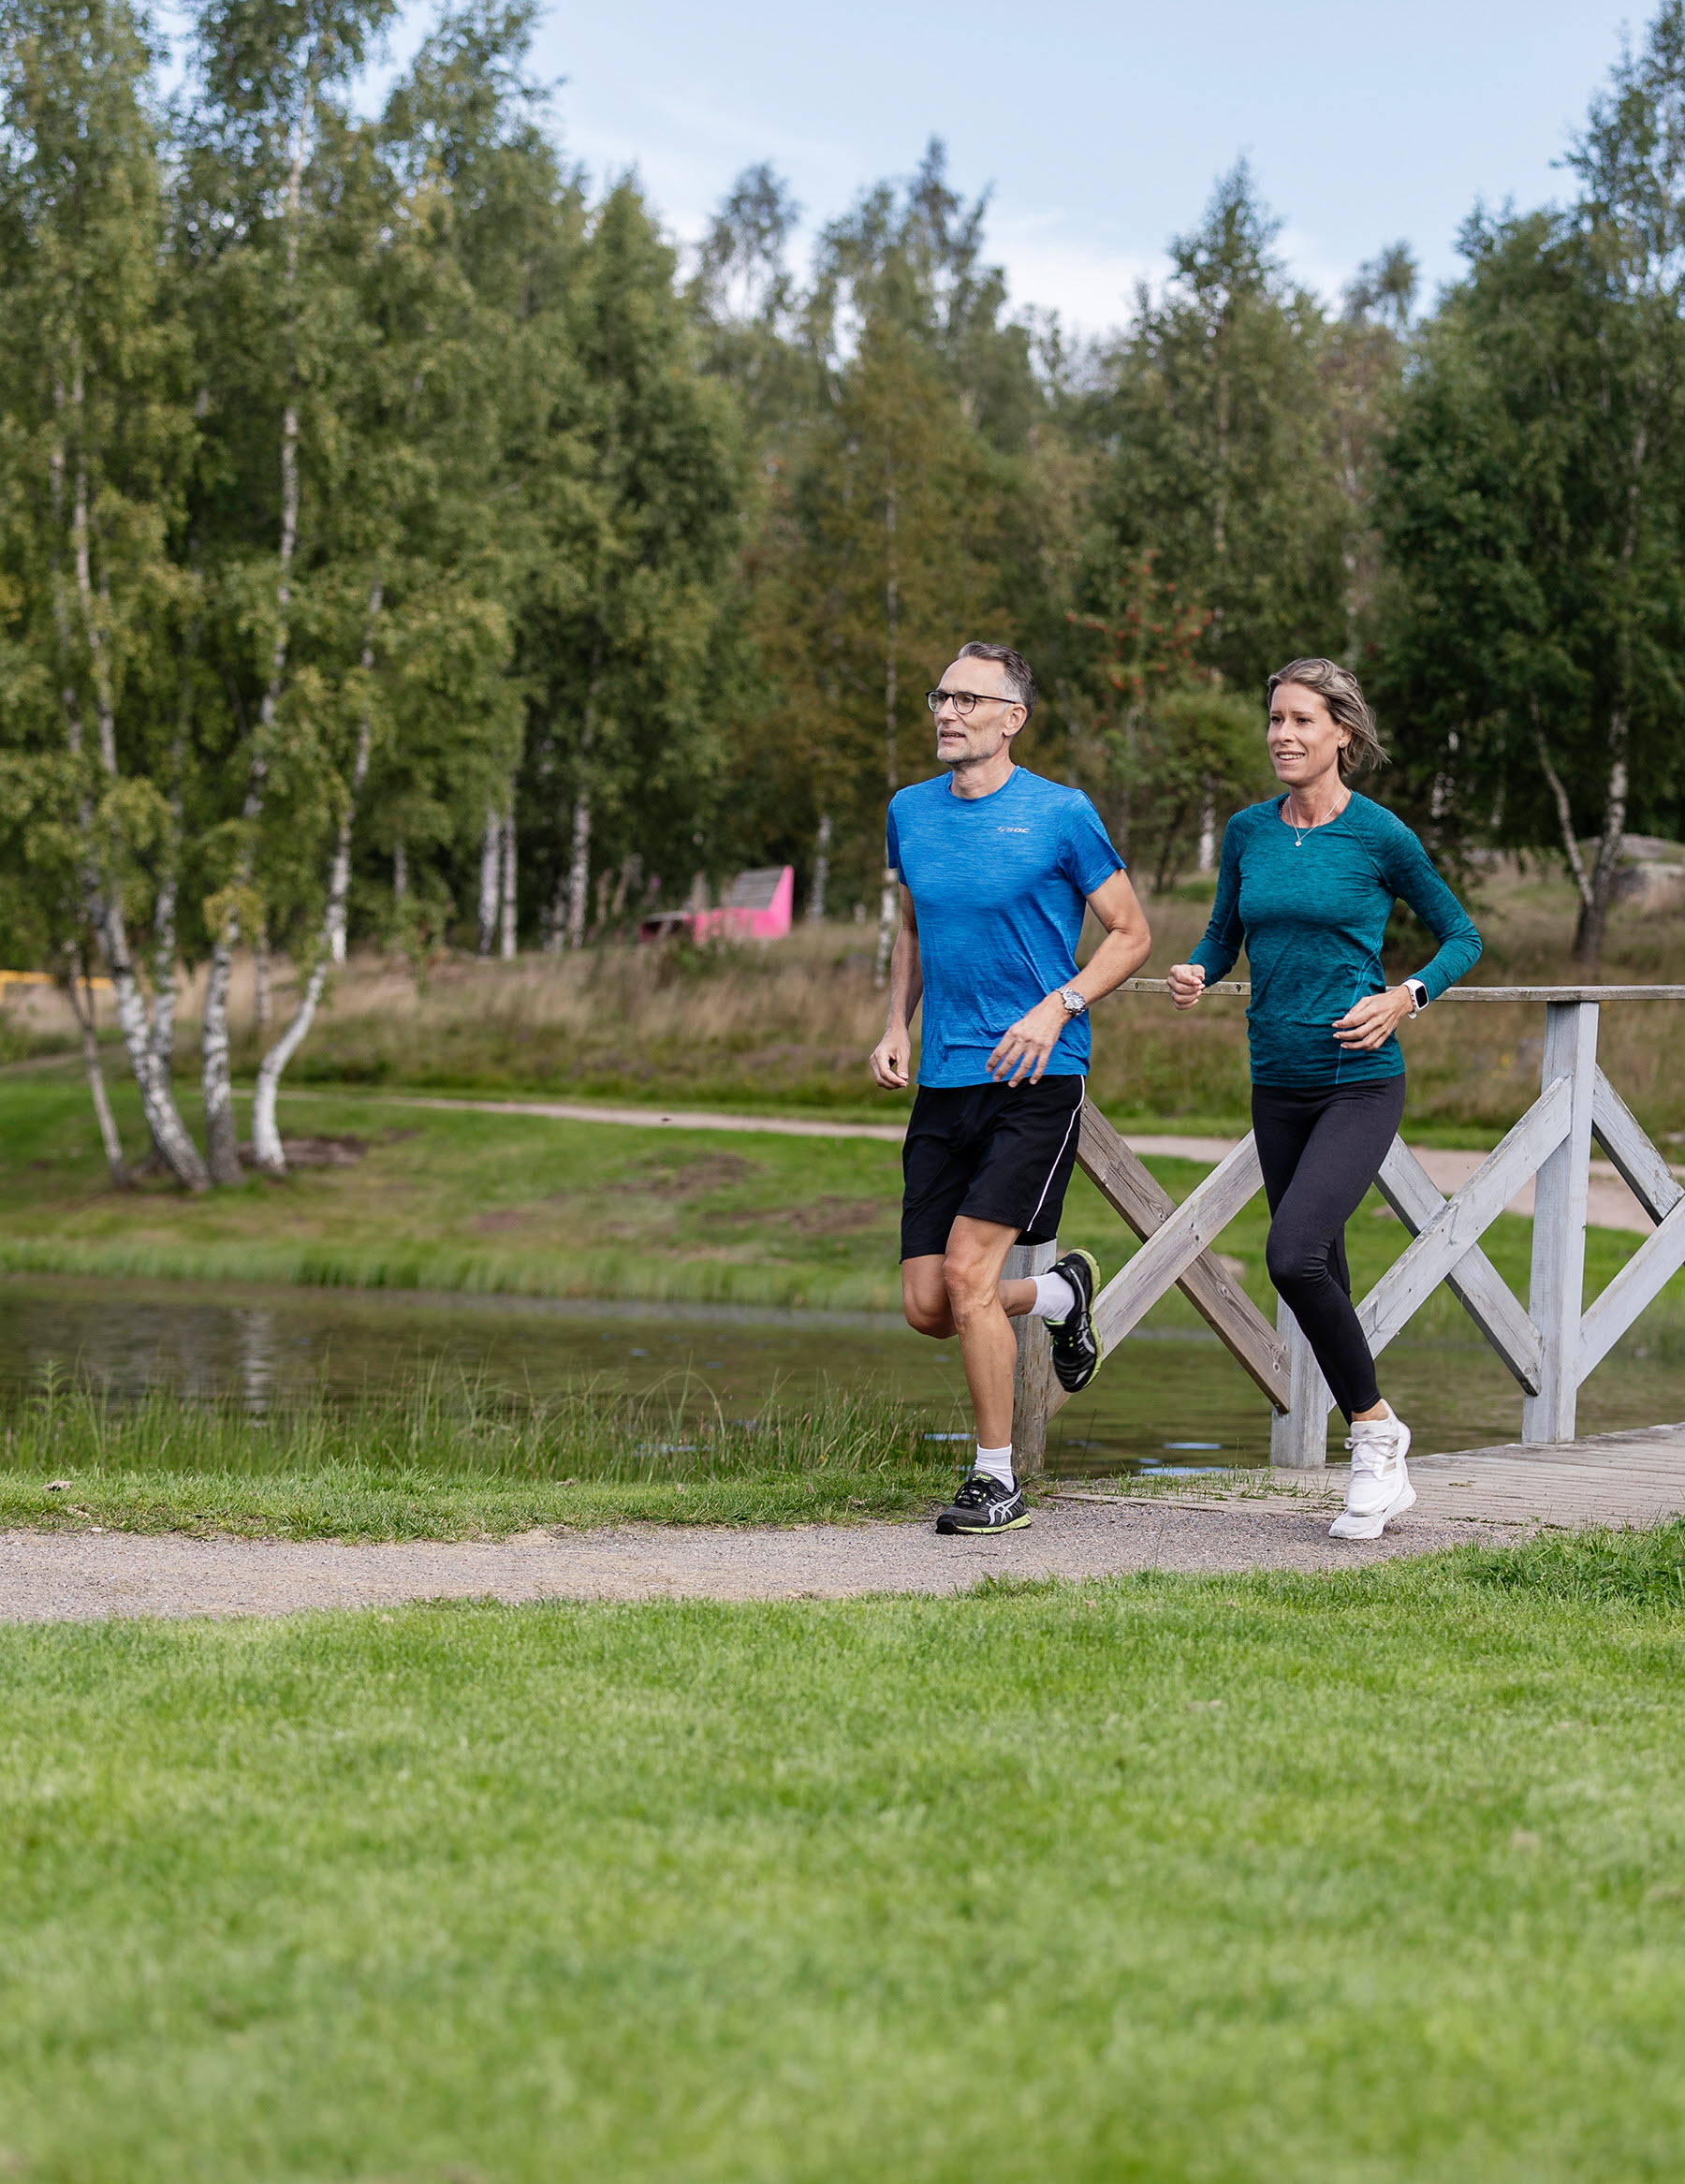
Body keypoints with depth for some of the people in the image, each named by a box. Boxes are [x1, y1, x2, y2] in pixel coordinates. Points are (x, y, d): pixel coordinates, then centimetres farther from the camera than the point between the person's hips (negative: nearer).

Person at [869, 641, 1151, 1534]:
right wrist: (896, 1025, 9)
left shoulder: (1061, 814, -6)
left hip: (1035, 1079, -6)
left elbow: (1131, 934, 1)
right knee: (927, 1308, 2)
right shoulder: (910, 812, 9)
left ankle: (996, 1479, 1)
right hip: (942, 1085, 6)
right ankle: (1061, 1294, 34)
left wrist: (1058, 1007, -15)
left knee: (966, 1272, -15)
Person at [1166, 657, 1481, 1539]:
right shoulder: (1248, 831, 6)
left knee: (1295, 1255, -23)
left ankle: (1377, 1429, -5)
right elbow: (1224, 935, 18)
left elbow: (1462, 936, 4)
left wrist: (1405, 998, -12)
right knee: (1319, 1276, 9)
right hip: (1277, 1086, 6)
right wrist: (1194, 972, -4)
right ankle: (1381, 1468, 22)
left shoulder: (1380, 836, -6)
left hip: (1360, 1084, -5)